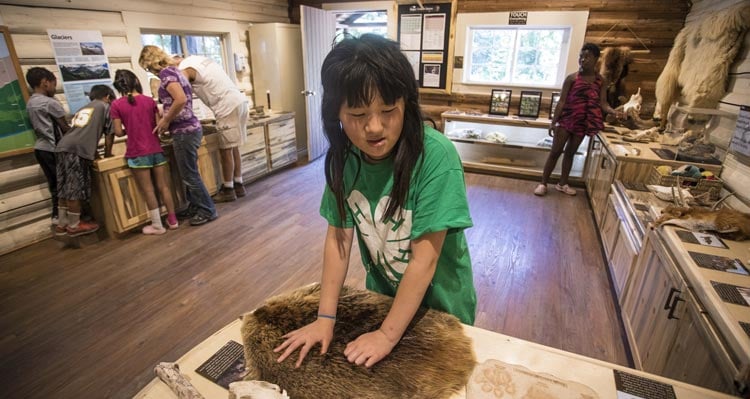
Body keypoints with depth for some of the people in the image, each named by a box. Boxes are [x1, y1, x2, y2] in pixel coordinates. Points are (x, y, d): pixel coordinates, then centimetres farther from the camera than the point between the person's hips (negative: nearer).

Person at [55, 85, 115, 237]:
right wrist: (108, 154, 21)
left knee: (66, 189, 14)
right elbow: (109, 134, 10)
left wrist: (95, 153, 37)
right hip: (77, 150, -8)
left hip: (62, 147, 8)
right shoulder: (105, 106, 13)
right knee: (75, 189, 0)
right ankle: (74, 225, 9)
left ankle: (63, 223, 23)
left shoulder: (83, 109, 32)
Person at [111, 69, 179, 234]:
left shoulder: (116, 104, -4)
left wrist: (129, 131, 16)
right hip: (156, 150, 2)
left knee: (148, 190, 5)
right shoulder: (150, 100, 2)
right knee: (164, 187, 10)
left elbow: (118, 132, -4)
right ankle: (172, 220, 18)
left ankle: (157, 225, 13)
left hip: (137, 153, -2)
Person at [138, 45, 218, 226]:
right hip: (190, 128, 10)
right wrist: (167, 119, 16)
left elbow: (181, 100, -25)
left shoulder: (166, 72, -11)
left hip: (184, 131, -9)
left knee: (190, 175, 1)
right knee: (189, 173, 18)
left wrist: (165, 120, -14)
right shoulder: (174, 70, 17)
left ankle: (208, 211, 11)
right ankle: (194, 206, 29)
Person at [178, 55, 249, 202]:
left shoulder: (183, 69, -6)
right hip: (239, 101, 9)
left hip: (228, 106, -9)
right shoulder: (197, 59, 21)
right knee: (233, 148, 14)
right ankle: (238, 185, 21)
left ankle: (228, 190, 9)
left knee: (226, 150, 0)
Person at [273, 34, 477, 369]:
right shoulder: (344, 157, -16)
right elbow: (338, 235, -11)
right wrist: (325, 318, -12)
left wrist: (388, 334, -22)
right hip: (382, 292, 4)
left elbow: (425, 259, -28)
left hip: (437, 301, -3)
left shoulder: (435, 157, -31)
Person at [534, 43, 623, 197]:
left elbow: (602, 103, 1)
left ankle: (562, 183, 23)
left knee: (570, 152, 13)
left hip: (583, 122, 3)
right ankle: (543, 183, 3)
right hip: (567, 119, -3)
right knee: (555, 151, -4)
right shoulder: (572, 78, -4)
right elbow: (562, 101, -7)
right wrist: (554, 121, -12)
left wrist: (613, 111, -20)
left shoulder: (601, 81, 4)